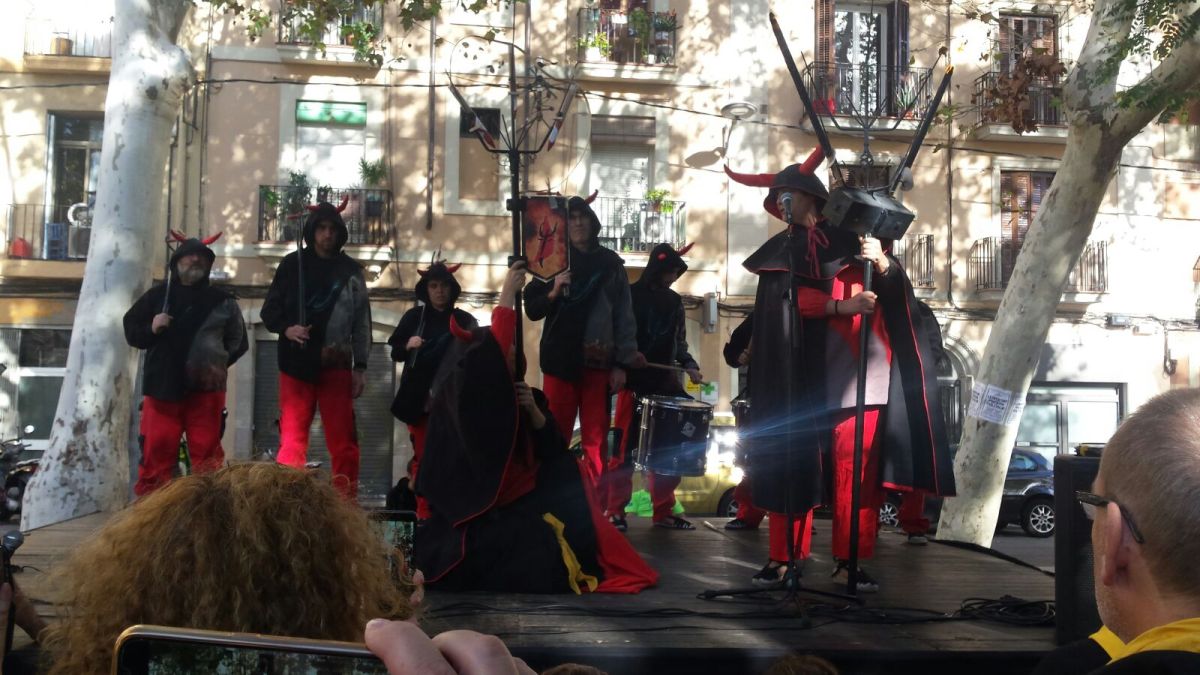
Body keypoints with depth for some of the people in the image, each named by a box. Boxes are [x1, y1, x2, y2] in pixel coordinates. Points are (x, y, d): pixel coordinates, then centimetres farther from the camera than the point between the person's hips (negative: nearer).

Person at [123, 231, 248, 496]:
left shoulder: (221, 301, 10)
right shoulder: (157, 295, 9)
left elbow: (239, 341, 16)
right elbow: (131, 331, 12)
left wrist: (221, 362, 4)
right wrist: (151, 329, -7)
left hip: (205, 388, 0)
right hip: (162, 386, 0)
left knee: (206, 453, 1)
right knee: (157, 451, -1)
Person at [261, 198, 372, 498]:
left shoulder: (351, 270, 9)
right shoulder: (292, 264, 6)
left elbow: (362, 321, 8)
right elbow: (269, 310, 8)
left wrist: (360, 366, 2)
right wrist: (286, 328, -13)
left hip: (337, 365, 1)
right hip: (298, 364, -1)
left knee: (343, 441, 1)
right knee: (292, 438, -5)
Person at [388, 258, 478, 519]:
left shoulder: (464, 320, 4)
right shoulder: (413, 316, 7)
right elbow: (395, 353, 10)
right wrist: (408, 345, -11)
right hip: (418, 398, 1)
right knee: (423, 455, 4)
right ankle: (424, 512, 9)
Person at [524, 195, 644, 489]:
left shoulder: (611, 263, 9)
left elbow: (624, 316, 6)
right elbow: (532, 310, 6)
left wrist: (621, 363, 0)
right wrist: (553, 293, -13)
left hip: (599, 362, 0)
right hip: (561, 360, 0)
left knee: (596, 438, 1)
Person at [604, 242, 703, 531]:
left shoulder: (674, 301, 13)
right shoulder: (630, 295, -2)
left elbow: (678, 342, 17)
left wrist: (688, 365, 0)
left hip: (666, 383, 5)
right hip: (635, 382, -5)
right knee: (626, 447, -4)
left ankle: (664, 512, 13)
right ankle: (615, 511, 1)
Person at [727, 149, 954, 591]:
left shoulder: (848, 238, 13)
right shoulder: (778, 251, 14)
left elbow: (896, 289, 6)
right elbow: (791, 299, -3)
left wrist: (881, 262, -16)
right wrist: (841, 306, -18)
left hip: (851, 372, -1)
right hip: (800, 375, 1)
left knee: (855, 465, -5)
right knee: (791, 464, 1)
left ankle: (848, 561, -1)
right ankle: (785, 554, 7)